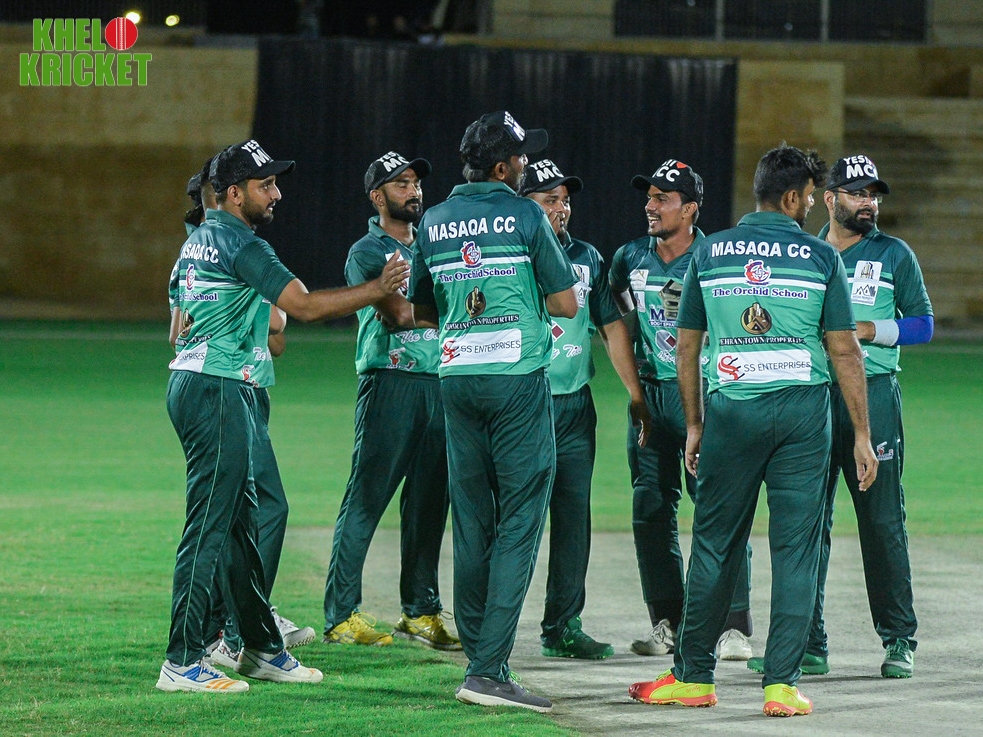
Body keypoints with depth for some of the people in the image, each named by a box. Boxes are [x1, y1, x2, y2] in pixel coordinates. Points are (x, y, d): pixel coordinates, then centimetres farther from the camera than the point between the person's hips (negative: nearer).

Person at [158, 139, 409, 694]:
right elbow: (305, 306, -21)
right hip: (219, 392, -11)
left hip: (190, 382, 11)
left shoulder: (199, 241, 18)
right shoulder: (241, 244, -14)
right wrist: (378, 290, -19)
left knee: (241, 520, 14)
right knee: (209, 524, -10)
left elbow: (178, 324, 26)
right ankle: (183, 662, -11)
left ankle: (262, 647, 20)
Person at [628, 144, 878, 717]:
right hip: (803, 411, -1)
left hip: (732, 408, 1)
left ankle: (695, 676, 13)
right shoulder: (820, 257, 0)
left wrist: (695, 425, 18)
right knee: (796, 547, 2)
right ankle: (782, 682, -1)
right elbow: (845, 351, -2)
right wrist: (861, 434, 2)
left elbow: (686, 348, 9)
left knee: (715, 542, 9)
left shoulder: (710, 253, 6)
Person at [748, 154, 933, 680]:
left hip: (872, 394, -3)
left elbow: (923, 324, 5)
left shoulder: (894, 255, 7)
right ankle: (807, 645, 5)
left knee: (882, 519, -4)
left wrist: (868, 331, -10)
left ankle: (898, 640, 3)